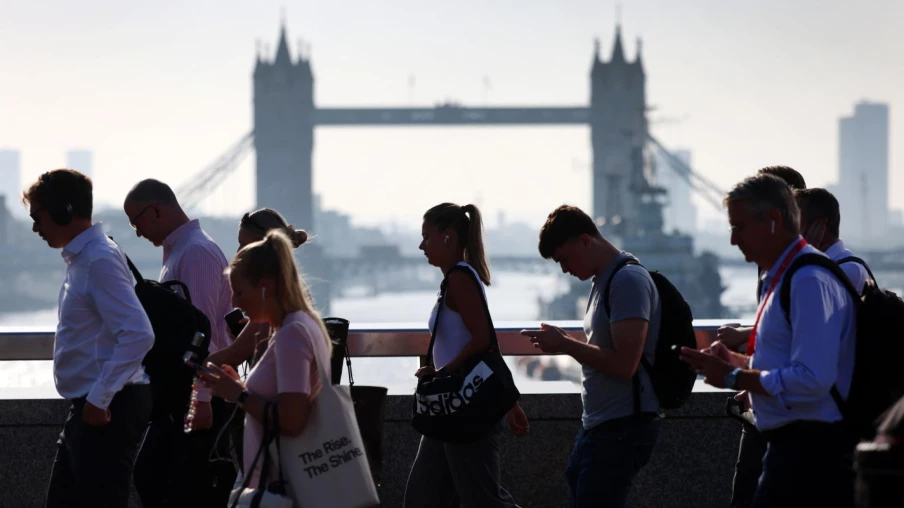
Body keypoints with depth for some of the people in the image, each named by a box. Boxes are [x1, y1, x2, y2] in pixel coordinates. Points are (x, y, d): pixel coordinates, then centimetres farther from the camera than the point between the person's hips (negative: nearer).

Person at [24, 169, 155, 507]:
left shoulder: (100, 260, -17)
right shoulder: (81, 258, 13)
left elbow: (138, 335, -26)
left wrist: (99, 398, -23)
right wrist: (89, 401, 17)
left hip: (106, 411, -10)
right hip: (89, 407, 10)